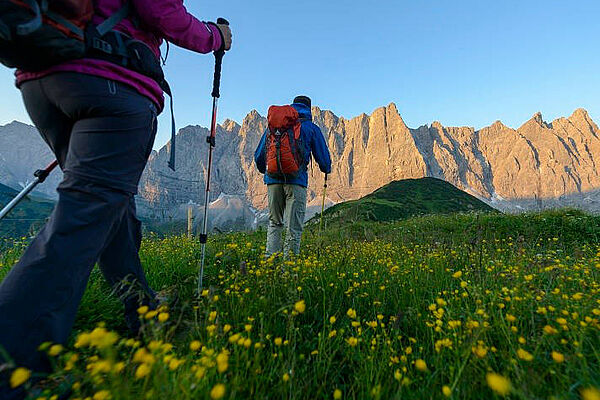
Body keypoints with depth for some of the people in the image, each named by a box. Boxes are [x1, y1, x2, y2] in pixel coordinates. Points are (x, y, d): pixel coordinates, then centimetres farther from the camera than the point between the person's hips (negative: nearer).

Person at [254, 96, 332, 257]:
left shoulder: (273, 125, 18)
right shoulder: (311, 128, 10)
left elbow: (258, 156, 20)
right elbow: (323, 157, 12)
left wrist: (265, 171, 40)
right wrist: (327, 169, 34)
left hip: (273, 179, 3)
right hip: (296, 180, -3)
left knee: (274, 222, 15)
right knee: (294, 227, 3)